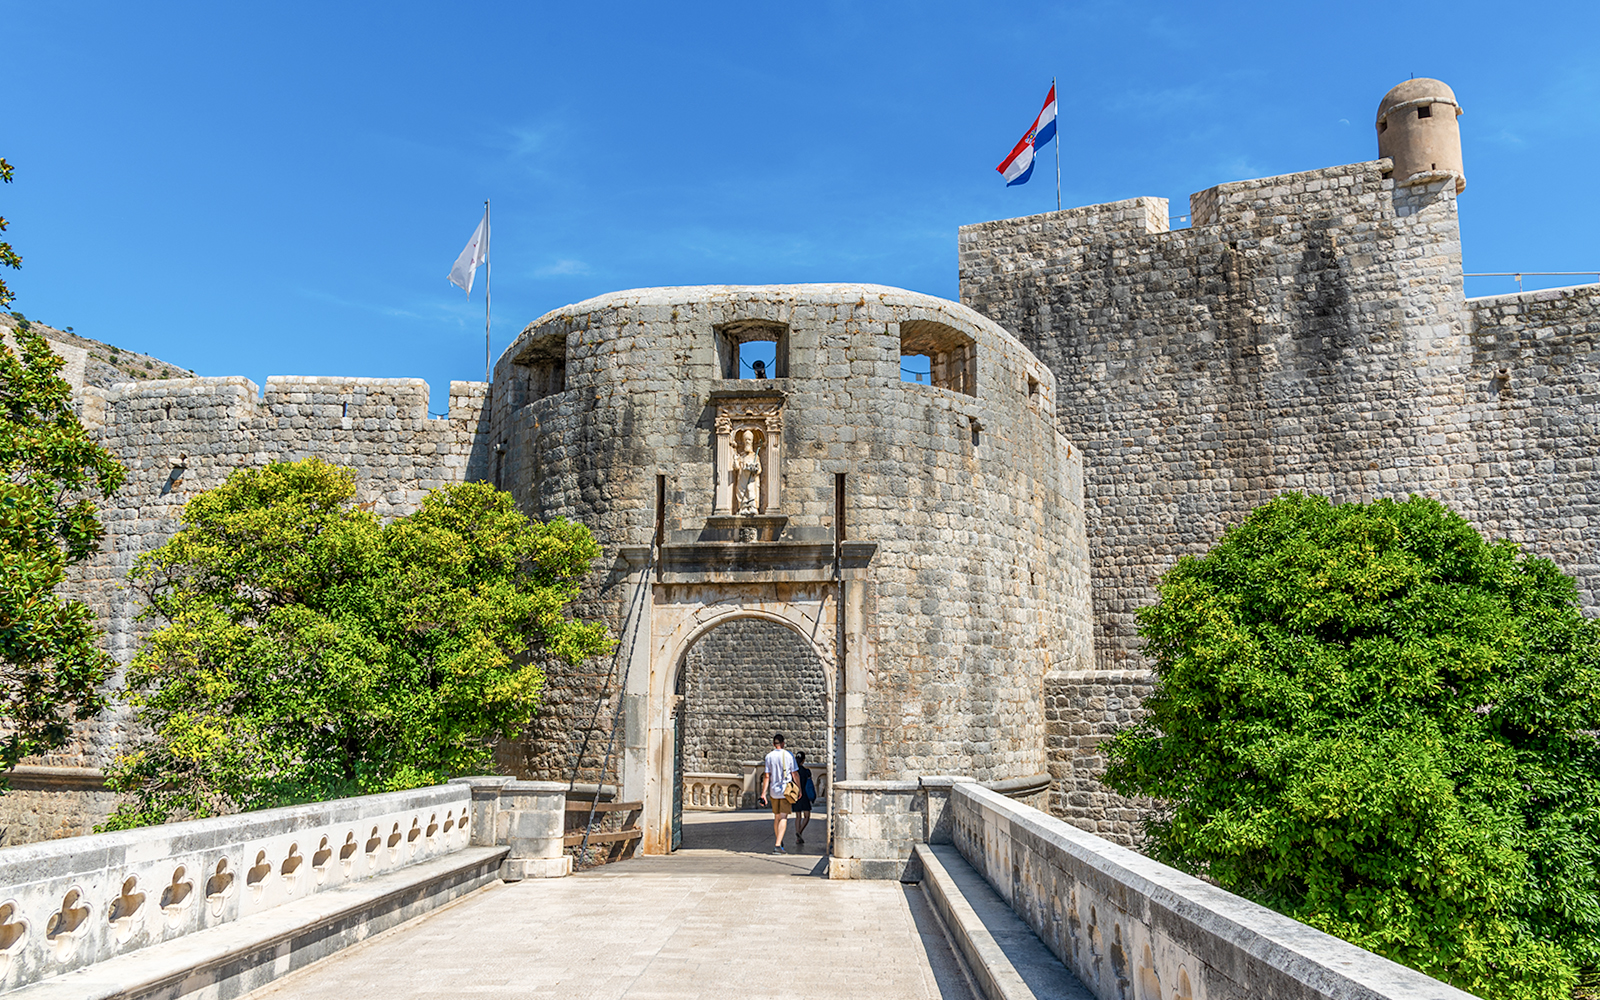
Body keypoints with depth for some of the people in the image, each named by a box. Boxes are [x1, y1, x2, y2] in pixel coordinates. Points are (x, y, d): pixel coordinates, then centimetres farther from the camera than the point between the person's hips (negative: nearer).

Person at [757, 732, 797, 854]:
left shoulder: (769, 756, 0)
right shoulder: (789, 755, -4)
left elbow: (766, 776, -3)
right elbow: (794, 774, -2)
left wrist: (763, 794, -2)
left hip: (773, 791, 3)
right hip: (786, 790, -3)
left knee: (777, 817, 16)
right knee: (783, 818, -5)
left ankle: (778, 843, 26)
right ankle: (777, 846, -16)